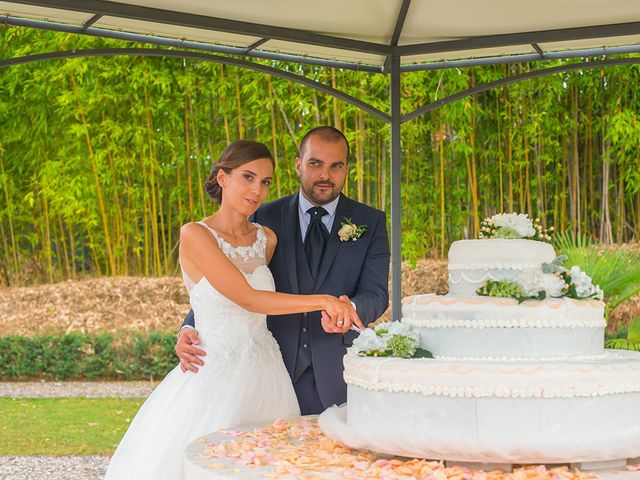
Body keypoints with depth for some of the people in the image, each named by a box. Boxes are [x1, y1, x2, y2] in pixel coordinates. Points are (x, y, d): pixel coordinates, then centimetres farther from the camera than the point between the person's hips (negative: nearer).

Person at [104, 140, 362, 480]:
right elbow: (248, 298, -18)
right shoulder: (195, 235, -10)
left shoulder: (268, 239, 7)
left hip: (266, 375, 5)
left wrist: (328, 311, 2)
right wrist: (322, 301, -24)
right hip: (215, 375, -5)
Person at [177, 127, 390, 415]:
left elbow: (376, 293, -5)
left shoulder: (371, 223, 4)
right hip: (277, 368, 0)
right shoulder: (266, 218, 5)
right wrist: (191, 329, -16)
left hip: (339, 377, 0)